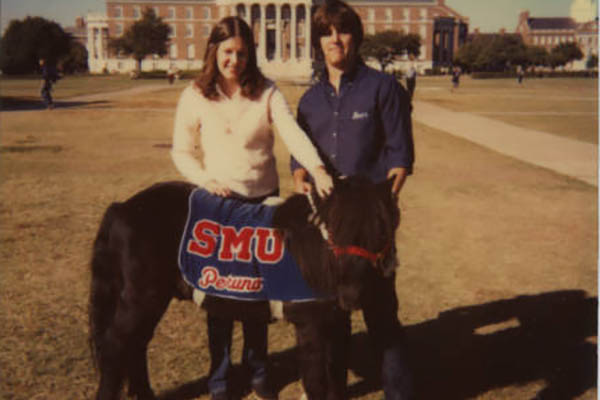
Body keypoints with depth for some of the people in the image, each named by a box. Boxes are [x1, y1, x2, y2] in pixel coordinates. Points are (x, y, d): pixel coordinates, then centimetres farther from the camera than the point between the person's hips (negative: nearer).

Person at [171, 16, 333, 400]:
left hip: (264, 199, 1)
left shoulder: (267, 92, -5)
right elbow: (181, 151, 0)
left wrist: (317, 168, -36)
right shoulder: (195, 96, -5)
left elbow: (293, 132, -19)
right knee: (219, 289, 7)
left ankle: (257, 369, 33)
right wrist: (206, 180, -18)